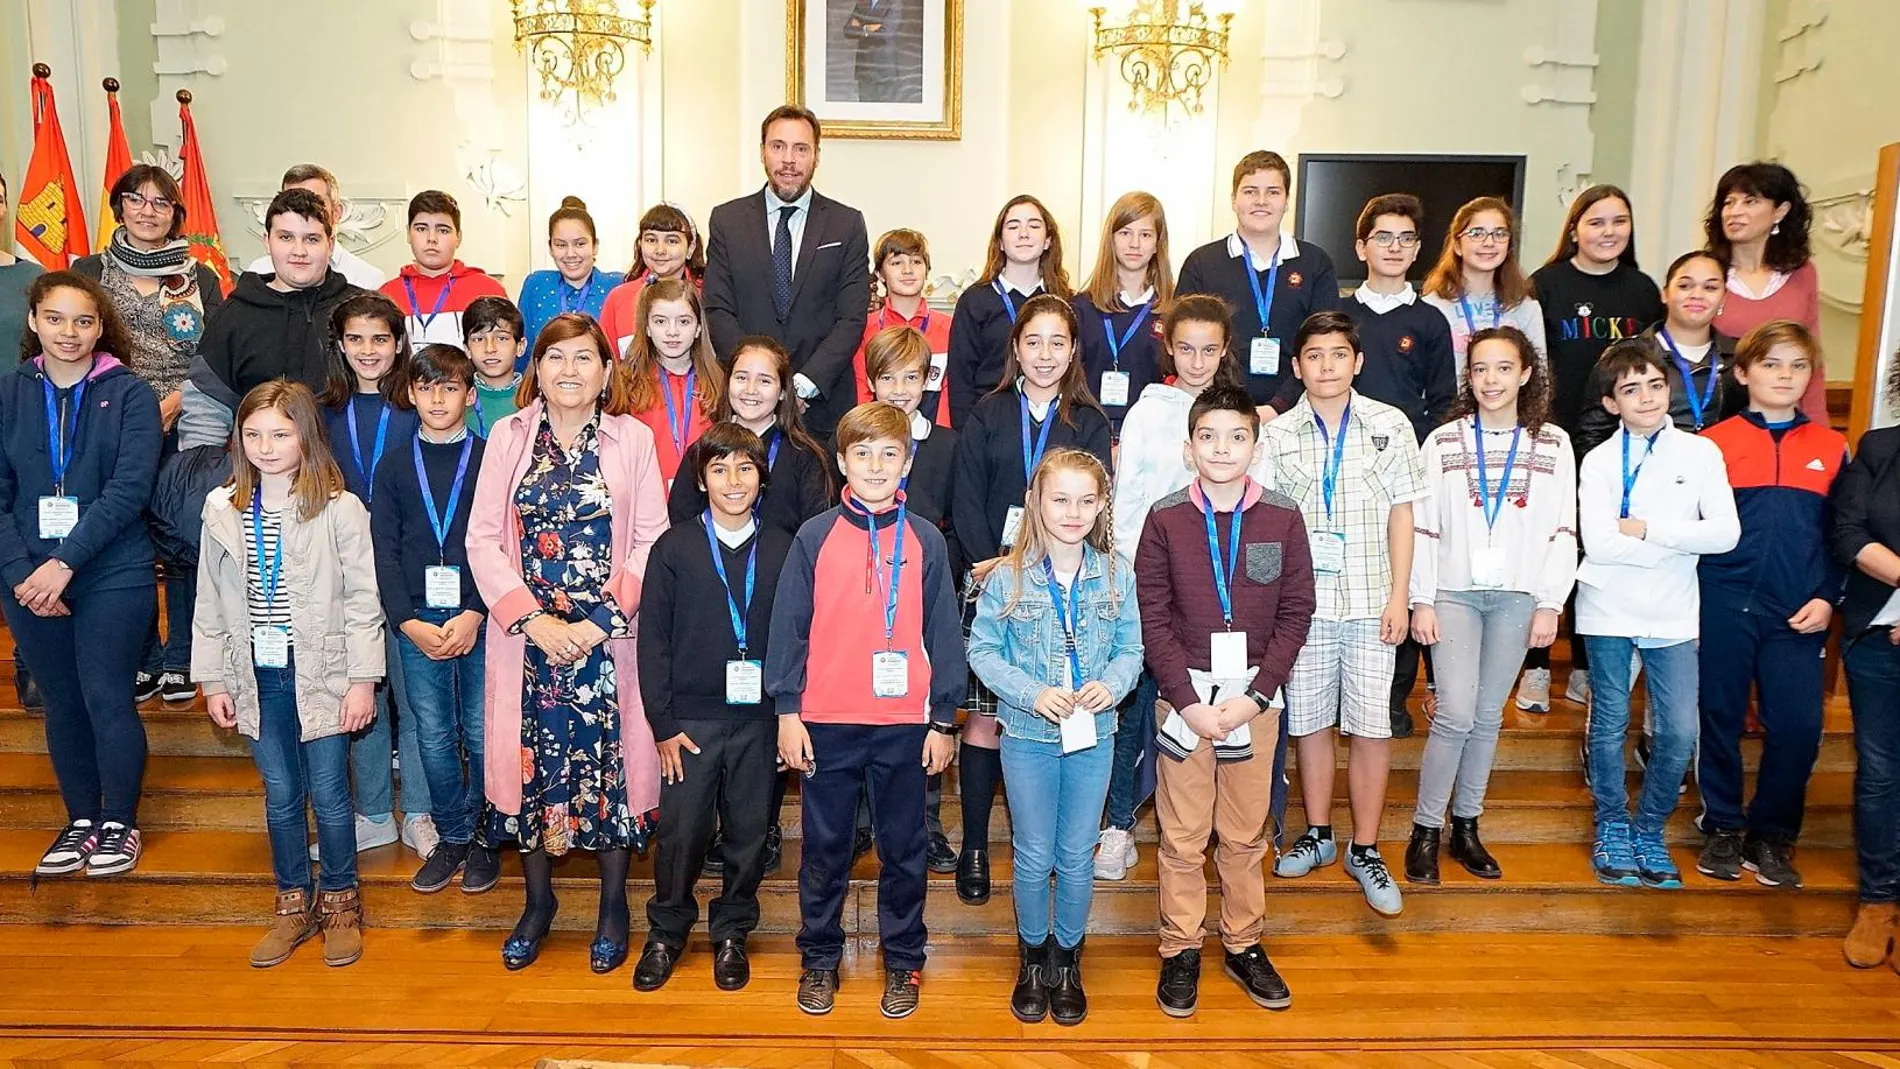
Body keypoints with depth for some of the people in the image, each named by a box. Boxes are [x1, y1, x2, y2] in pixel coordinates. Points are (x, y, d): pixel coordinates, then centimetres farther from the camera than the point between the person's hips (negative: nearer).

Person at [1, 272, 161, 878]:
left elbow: (129, 488, -12)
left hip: (113, 576, -3)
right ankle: (80, 821, 25)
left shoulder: (129, 395, -3)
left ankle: (119, 822, 14)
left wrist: (65, 561, -18)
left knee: (106, 698, -3)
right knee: (61, 704, 11)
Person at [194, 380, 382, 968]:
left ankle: (340, 900, 24)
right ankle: (293, 903, 29)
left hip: (322, 672, -3)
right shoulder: (222, 508, 3)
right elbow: (210, 603, 8)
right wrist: (213, 681, 8)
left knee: (328, 792, 5)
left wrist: (363, 679, -9)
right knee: (281, 794, 13)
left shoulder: (340, 509, -9)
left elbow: (362, 601, -7)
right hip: (259, 674, 3)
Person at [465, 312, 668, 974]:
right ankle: (538, 901, 27)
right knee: (531, 760, 8)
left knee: (608, 760, 4)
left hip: (608, 637, -1)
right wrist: (534, 620, -11)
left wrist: (599, 622, -13)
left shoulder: (633, 439, 0)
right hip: (526, 634, 2)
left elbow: (650, 541, -4)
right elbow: (483, 540, 0)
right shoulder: (508, 437, 4)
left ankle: (613, 904, 22)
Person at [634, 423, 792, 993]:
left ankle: (731, 934, 28)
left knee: (748, 833, 8)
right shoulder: (673, 548, 1)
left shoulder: (783, 550, 4)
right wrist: (663, 724, -5)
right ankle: (667, 932, 25)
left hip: (758, 720, 1)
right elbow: (653, 640, 0)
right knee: (681, 832, 2)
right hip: (690, 720, -1)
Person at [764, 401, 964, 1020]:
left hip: (905, 724, 0)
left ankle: (903, 961, 26)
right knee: (825, 848, 12)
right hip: (826, 723, 0)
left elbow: (943, 634, 4)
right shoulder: (814, 537, 0)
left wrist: (943, 720, 2)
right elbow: (789, 628, 1)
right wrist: (787, 712, -3)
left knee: (903, 850, 11)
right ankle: (819, 958, 27)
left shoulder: (925, 542, 2)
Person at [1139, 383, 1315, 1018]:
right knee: (1182, 835, 6)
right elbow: (1154, 619, -3)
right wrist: (1187, 700, -10)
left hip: (1255, 694, 1)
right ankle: (1180, 950, 20)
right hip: (1185, 693, -1)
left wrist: (1255, 696, -9)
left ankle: (1244, 946, 27)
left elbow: (1295, 615, -1)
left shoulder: (1283, 519, 0)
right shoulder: (1165, 518, -2)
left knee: (1245, 834, 11)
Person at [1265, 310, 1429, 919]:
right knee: (1310, 720, 9)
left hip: (1370, 599, -1)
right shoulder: (1277, 435, 3)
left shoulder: (1389, 425, 3)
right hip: (1303, 600, 1)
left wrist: (1399, 595, -1)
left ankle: (1365, 851, 15)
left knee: (1371, 726, 1)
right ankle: (1317, 834, 27)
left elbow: (1402, 511, 4)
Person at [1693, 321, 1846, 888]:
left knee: (1799, 726, -2)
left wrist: (1826, 597, 0)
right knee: (1721, 718, 6)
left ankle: (1772, 836, 17)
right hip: (1724, 606, -2)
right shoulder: (1714, 443, 2)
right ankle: (1723, 829, 22)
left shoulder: (1832, 448, 10)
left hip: (1799, 613, 2)